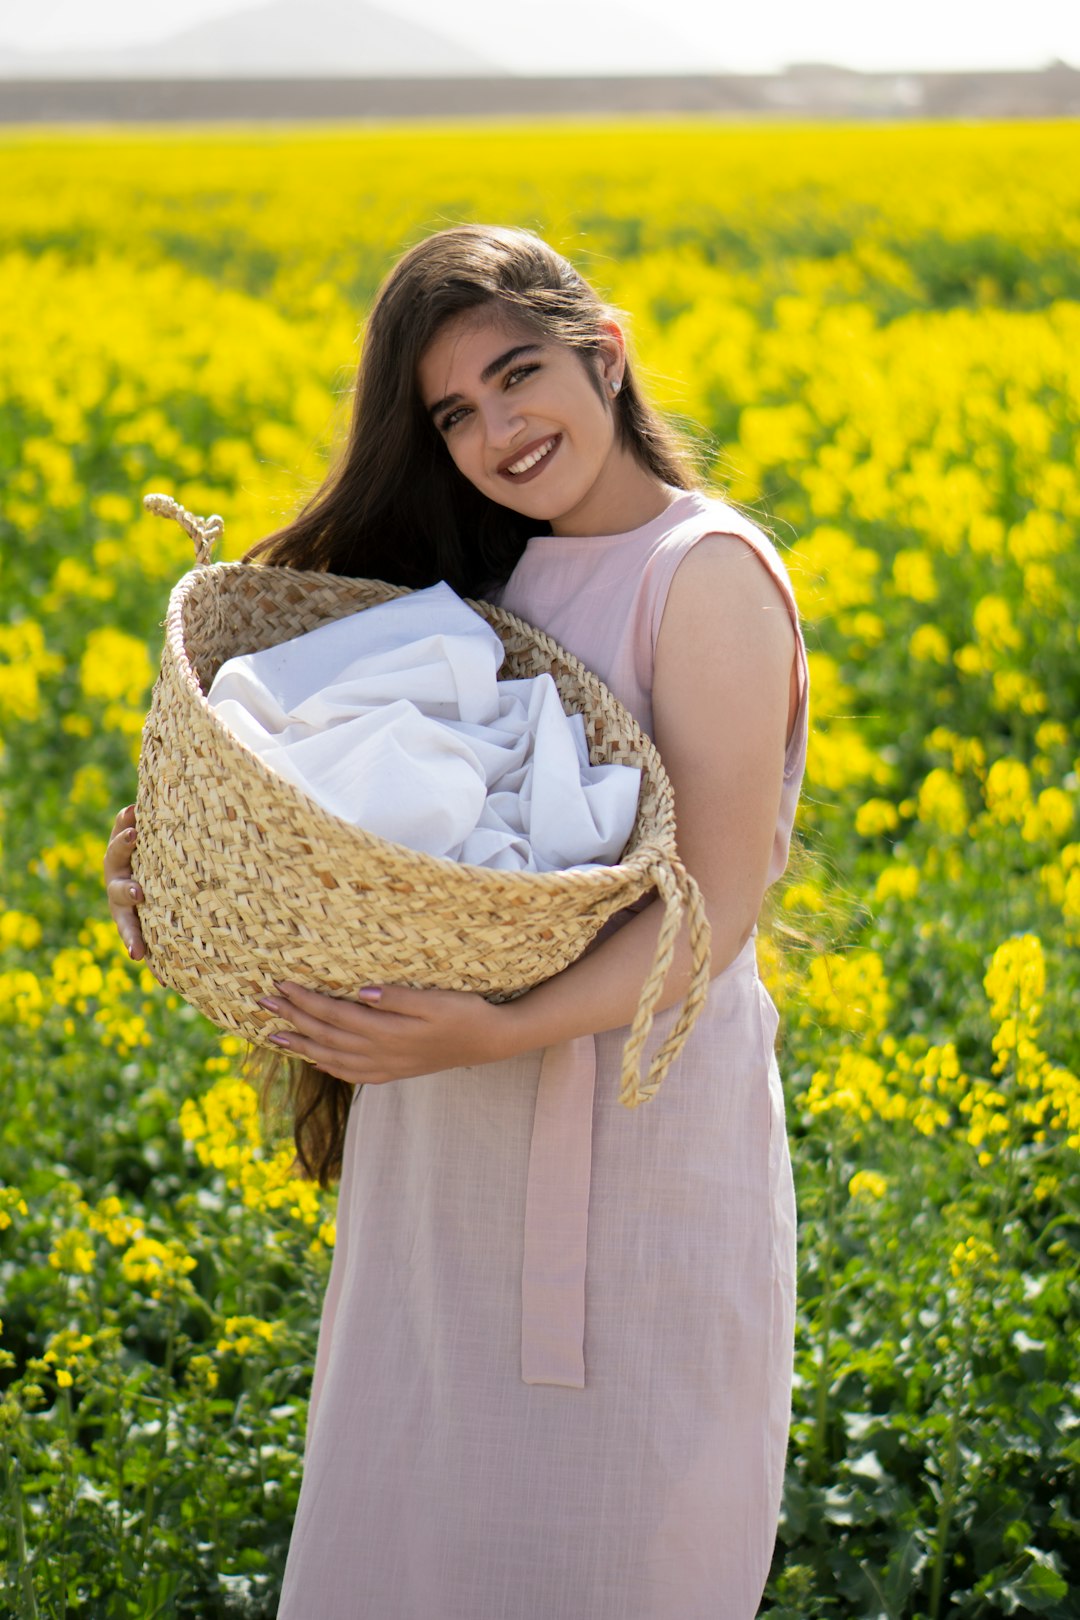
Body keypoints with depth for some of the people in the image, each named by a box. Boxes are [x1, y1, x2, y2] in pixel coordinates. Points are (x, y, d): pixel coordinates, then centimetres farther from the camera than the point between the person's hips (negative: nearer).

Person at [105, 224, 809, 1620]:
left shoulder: (708, 572, -12)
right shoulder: (496, 575, 11)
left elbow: (715, 910, -19)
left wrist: (496, 1034, -31)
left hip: (631, 1130, -7)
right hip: (449, 1140, 7)